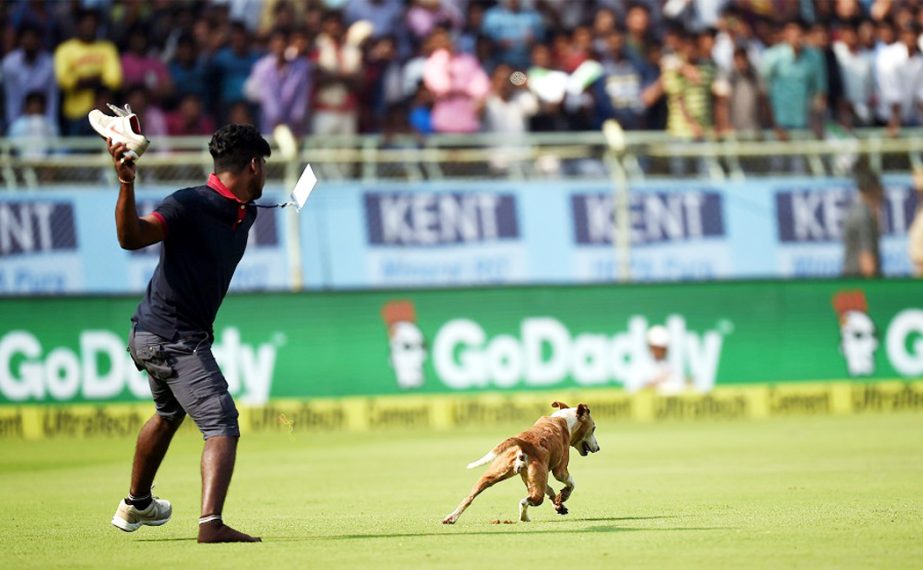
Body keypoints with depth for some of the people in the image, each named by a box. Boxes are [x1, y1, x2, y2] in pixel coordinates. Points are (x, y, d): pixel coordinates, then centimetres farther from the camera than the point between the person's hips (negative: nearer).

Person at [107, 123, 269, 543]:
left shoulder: (245, 214, 8)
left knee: (170, 414, 31)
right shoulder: (190, 205, -21)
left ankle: (135, 505, 51)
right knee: (221, 423, -17)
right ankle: (211, 524, -30)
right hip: (173, 340, -11)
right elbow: (131, 237, -35)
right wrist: (126, 184, -48)